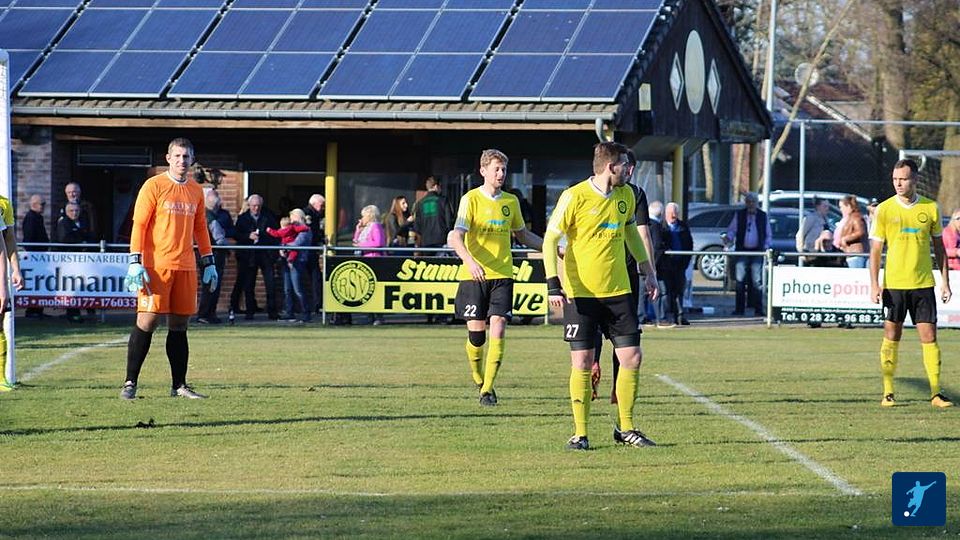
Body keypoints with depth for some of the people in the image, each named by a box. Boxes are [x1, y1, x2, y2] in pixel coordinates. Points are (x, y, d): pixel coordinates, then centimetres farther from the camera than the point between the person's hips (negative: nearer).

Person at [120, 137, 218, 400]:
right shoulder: (154, 186, -2)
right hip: (156, 266, -5)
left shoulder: (196, 191, 14)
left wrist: (209, 263, 17)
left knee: (179, 325, 6)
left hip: (186, 267, 5)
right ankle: (130, 383, -3)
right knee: (147, 321, -7)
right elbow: (139, 225, -5)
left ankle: (179, 385, 10)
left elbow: (200, 228, 22)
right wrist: (135, 262, -13)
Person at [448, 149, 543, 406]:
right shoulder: (471, 199, -5)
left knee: (498, 329, -11)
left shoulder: (511, 201, 10)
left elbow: (523, 234, 25)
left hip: (502, 274, 3)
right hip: (473, 275, -3)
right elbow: (456, 237, -15)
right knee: (476, 332, -2)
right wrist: (470, 261, -32)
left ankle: (488, 389, -9)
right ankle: (479, 379, 25)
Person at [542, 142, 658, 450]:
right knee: (582, 363, -4)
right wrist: (553, 284, -17)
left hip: (618, 291, 5)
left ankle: (626, 429, 14)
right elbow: (550, 240, -9)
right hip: (580, 293, -5)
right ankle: (580, 433, 6)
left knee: (632, 357, 1)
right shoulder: (575, 197, -12)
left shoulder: (626, 195, 7)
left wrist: (647, 270, 22)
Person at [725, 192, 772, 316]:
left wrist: (766, 247, 0)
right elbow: (732, 230, 7)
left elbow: (768, 234, 14)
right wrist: (729, 237, -15)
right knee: (740, 281, -4)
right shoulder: (739, 215, 8)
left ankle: (758, 309, -3)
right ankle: (739, 308, 1)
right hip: (742, 251, 0)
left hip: (757, 251, 0)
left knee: (757, 281, -5)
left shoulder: (763, 216, 10)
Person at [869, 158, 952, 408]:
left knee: (929, 336, -3)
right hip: (893, 284, -1)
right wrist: (874, 284, -6)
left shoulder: (930, 208, 4)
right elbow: (875, 249, 2)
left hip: (923, 284, 1)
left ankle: (935, 393, 1)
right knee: (891, 336, 2)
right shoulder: (884, 209, 0)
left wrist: (945, 281, 7)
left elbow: (939, 247, 12)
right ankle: (888, 393, 9)